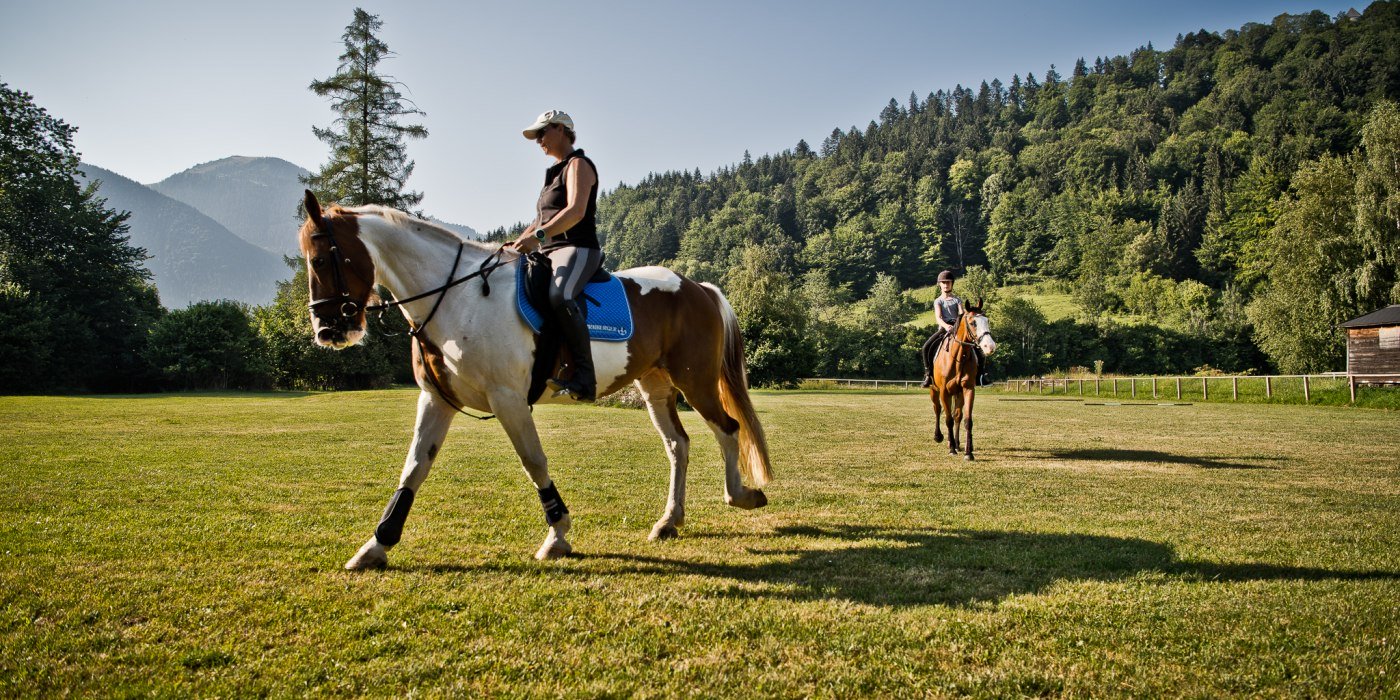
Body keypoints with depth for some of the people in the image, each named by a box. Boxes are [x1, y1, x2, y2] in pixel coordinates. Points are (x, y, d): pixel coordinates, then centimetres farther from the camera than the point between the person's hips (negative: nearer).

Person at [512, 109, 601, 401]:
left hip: (578, 250, -11)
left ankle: (585, 377, -41)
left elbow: (576, 211, -20)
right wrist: (517, 244, 11)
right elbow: (541, 220, 27)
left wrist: (538, 236, -30)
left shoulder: (578, 164, -3)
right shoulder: (555, 172, 26)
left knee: (559, 295, -38)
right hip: (551, 253, 11)